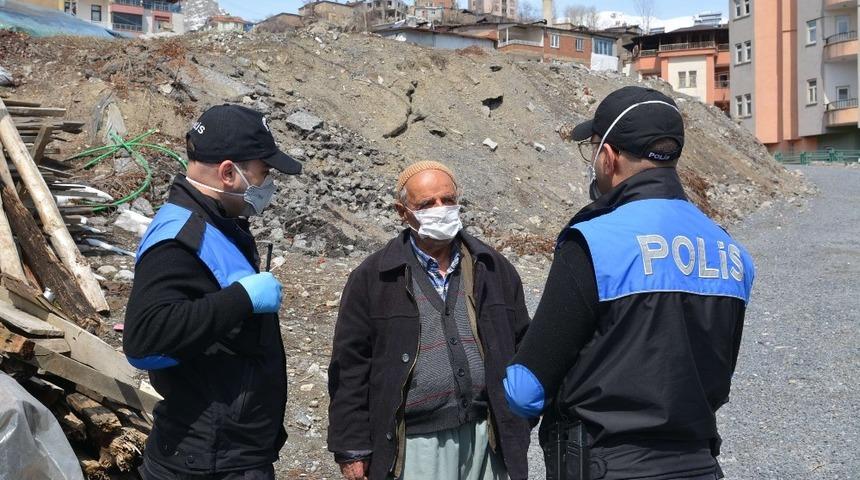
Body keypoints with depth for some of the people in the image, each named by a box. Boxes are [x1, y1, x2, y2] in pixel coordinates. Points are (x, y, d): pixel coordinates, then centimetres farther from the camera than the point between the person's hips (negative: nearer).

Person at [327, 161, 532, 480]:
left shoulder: (493, 269, 9)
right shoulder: (372, 278, 0)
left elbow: (521, 345, 14)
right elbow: (350, 367, -1)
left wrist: (519, 426, 10)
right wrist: (351, 450, -3)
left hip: (485, 439, 3)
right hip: (414, 445, -3)